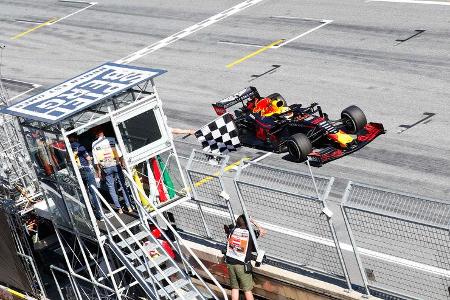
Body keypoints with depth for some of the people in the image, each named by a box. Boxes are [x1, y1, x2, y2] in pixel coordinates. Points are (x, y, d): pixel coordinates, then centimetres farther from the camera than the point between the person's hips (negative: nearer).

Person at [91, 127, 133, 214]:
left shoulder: (94, 144, -4)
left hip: (106, 168, -1)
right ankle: (128, 206, 6)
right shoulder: (111, 140, -2)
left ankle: (118, 208, 6)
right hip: (116, 165, 1)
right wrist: (122, 163, 9)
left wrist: (98, 171, 5)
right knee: (123, 185, 7)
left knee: (111, 188, 8)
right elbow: (119, 154, -3)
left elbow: (96, 160, -4)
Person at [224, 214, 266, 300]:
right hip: (242, 264, -4)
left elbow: (225, 227, 22)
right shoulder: (250, 233, -9)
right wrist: (253, 222, 12)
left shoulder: (232, 230, -1)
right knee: (247, 290, 4)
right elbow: (263, 232, 7)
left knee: (234, 288, 12)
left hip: (230, 262, 4)